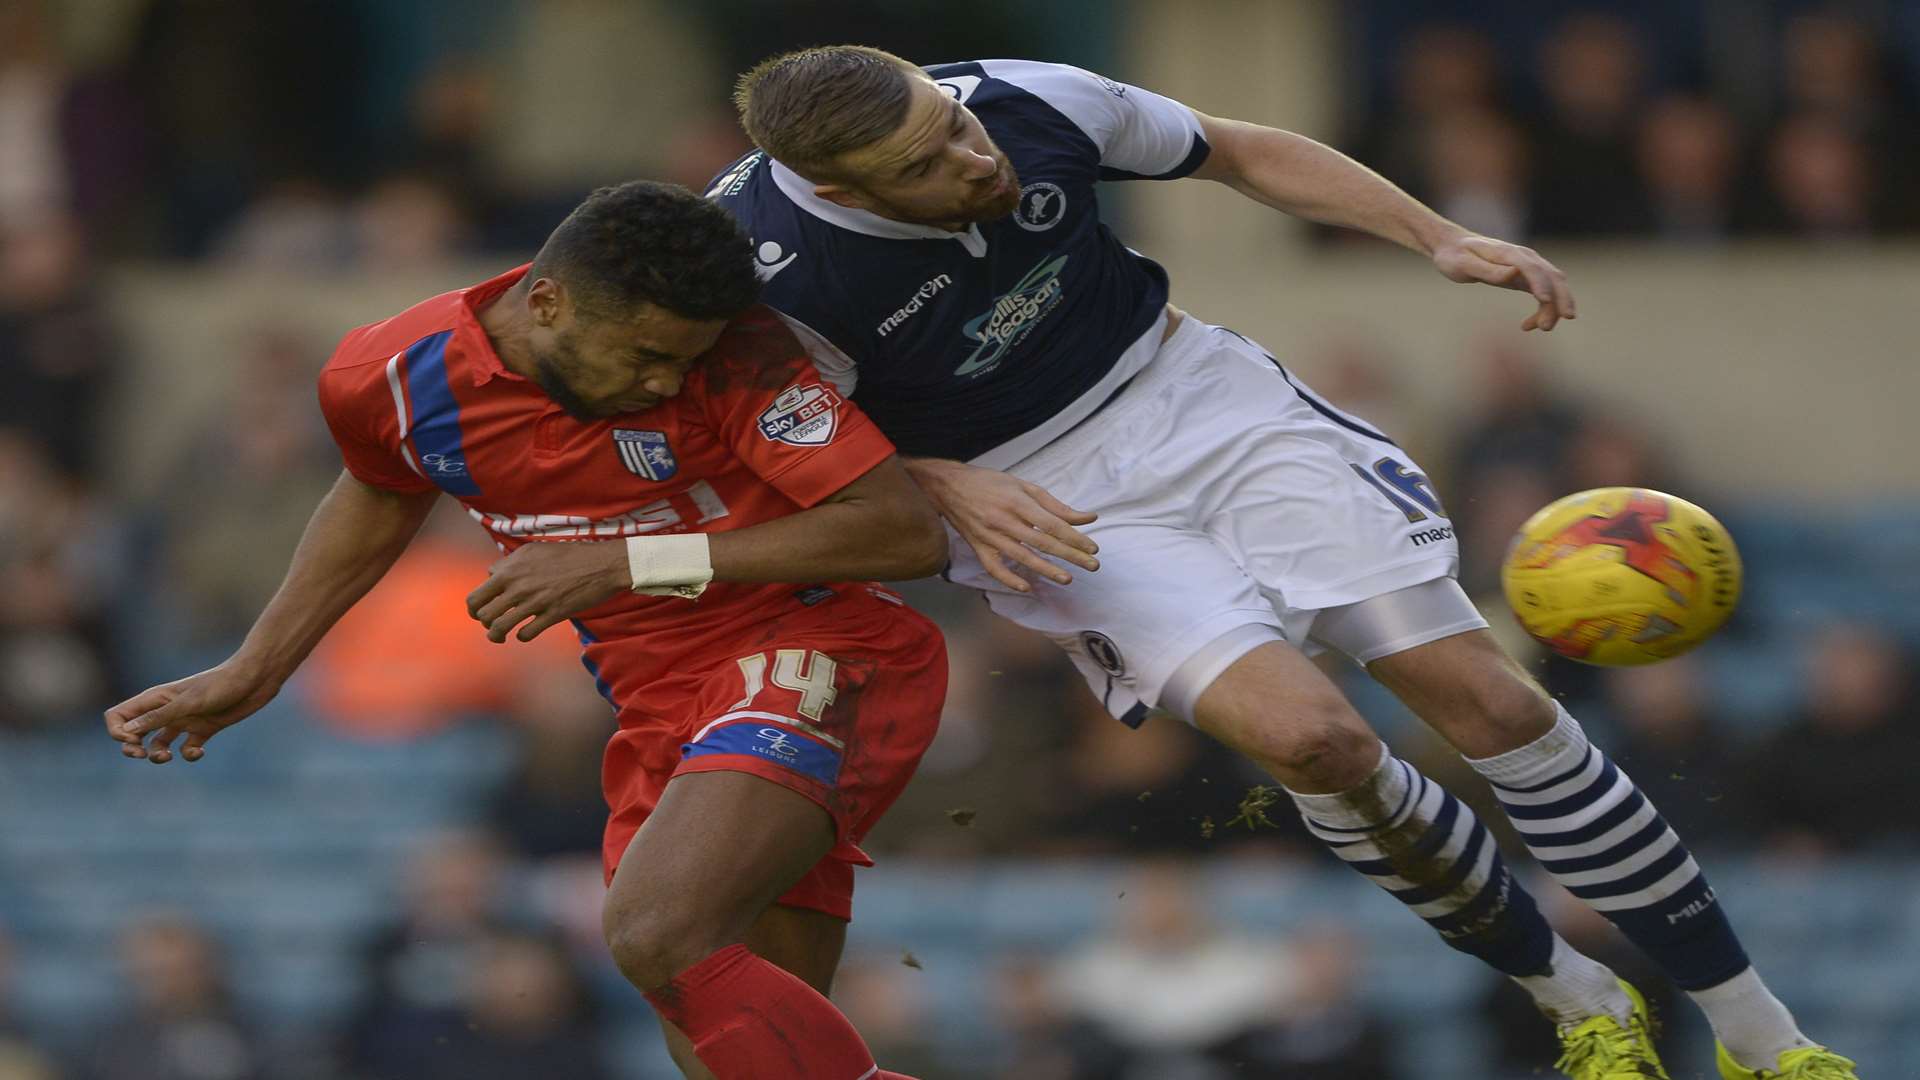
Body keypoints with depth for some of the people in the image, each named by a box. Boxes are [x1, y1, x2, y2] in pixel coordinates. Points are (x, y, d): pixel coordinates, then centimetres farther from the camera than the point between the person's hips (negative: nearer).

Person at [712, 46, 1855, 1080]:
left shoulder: (1028, 100, -15)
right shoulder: (761, 267, -24)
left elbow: (1241, 152, 3)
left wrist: (1443, 241, -4)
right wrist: (952, 488, -26)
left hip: (1195, 396, 3)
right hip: (1040, 509, -3)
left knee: (1490, 701, -7)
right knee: (1308, 734, -25)